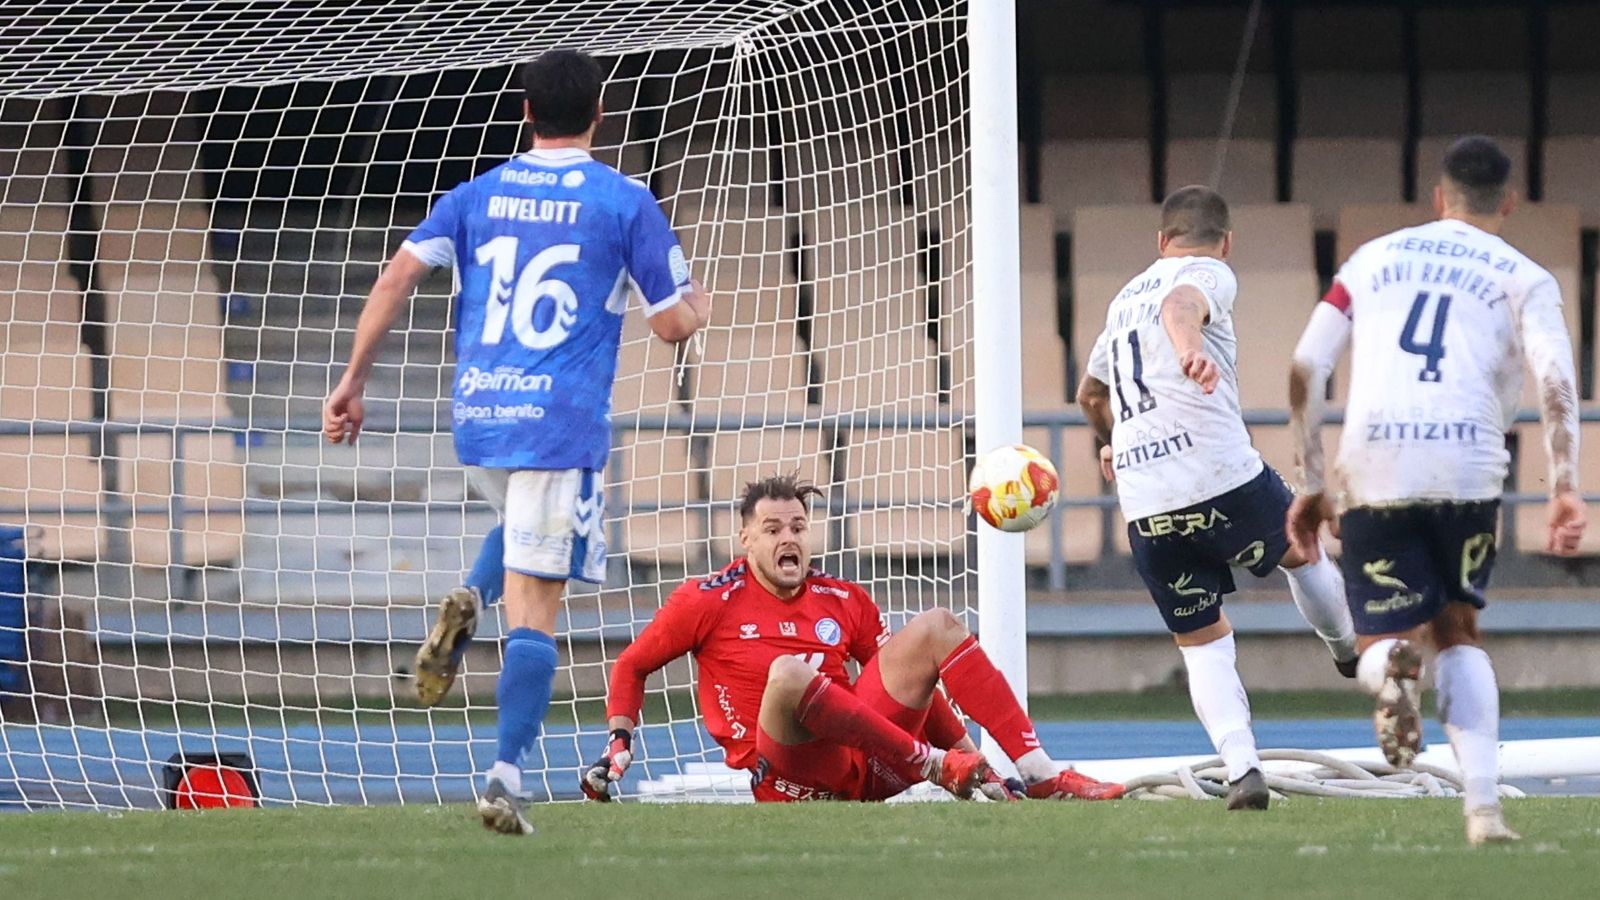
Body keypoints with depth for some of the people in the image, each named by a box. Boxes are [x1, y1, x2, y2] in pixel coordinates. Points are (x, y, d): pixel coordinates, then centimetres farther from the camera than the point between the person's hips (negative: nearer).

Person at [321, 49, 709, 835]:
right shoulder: (624, 202, 0)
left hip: (476, 418, 4)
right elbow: (673, 323, 1)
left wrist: (353, 380, 5)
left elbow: (396, 278, 1)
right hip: (562, 421, -4)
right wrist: (697, 305, 24)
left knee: (524, 525, 34)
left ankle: (468, 603, 3)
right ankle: (506, 776, -15)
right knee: (534, 608, -3)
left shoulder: (477, 196, 10)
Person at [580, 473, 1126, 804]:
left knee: (935, 628, -2)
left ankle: (1039, 774, -13)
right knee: (788, 673, -35)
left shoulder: (844, 602, 14)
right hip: (787, 779, -5)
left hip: (865, 764, 5)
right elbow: (632, 667, 11)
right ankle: (936, 766, -28)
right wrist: (619, 742, -5)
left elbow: (910, 683, 18)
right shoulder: (708, 602, 3)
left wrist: (968, 756, 9)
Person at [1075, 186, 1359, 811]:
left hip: (1145, 507, 5)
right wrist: (1190, 351, -45)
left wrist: (1112, 443, 62)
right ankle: (1353, 653, 46)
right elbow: (1182, 303, -22)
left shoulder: (1126, 299, 24)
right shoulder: (1210, 274, 4)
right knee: (1300, 550, 25)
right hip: (1223, 477, -5)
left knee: (1201, 641, 12)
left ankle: (1241, 767, -4)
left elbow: (1091, 393, 41)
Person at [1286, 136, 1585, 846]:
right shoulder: (1523, 279, 12)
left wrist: (1311, 486, 18)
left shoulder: (1373, 259, 20)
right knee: (1458, 633, 18)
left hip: (1373, 472, 0)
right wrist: (1564, 489, -10)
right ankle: (1484, 807, 2)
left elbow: (1305, 371, 13)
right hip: (1469, 469, 0)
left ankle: (1394, 668, -30)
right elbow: (1555, 379, -5)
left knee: (1379, 643, 9)